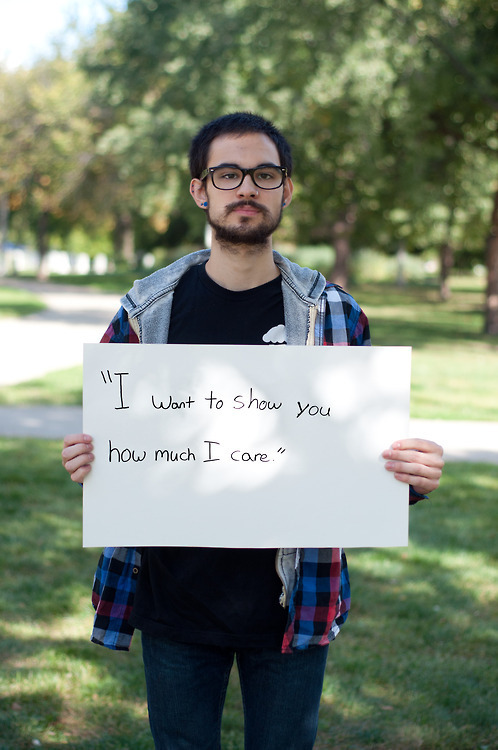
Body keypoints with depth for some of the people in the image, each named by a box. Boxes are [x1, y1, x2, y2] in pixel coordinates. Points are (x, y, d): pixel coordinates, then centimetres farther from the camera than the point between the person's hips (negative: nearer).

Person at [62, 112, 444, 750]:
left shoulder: (333, 315, 0)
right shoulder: (148, 309, 1)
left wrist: (411, 475, -16)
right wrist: (87, 460, -13)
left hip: (292, 606, 0)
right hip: (176, 598, 1)